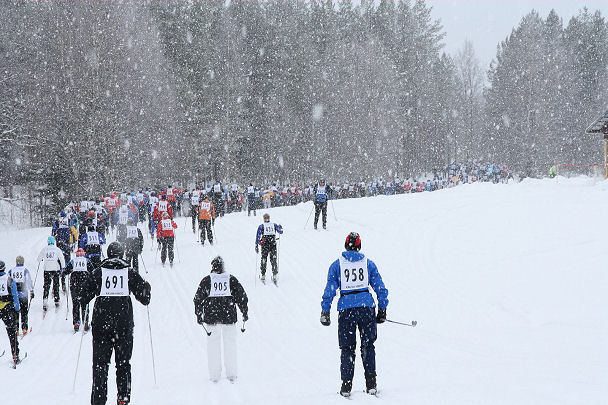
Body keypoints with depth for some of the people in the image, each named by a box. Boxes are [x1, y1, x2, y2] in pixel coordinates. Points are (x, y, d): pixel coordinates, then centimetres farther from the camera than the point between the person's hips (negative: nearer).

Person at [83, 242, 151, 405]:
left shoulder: (98, 272, 0)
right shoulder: (130, 273, 1)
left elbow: (85, 297, 3)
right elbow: (144, 298, 5)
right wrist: (147, 288, 26)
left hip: (101, 324, 0)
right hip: (124, 325, 0)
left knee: (100, 363, 4)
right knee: (123, 362, 11)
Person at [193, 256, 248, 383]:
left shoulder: (206, 280, -1)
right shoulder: (231, 279, 1)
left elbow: (198, 299, 1)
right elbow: (242, 297, 5)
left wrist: (199, 314, 10)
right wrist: (244, 312, 15)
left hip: (211, 317, 0)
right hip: (229, 316, 0)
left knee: (213, 344, 8)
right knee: (230, 343, 9)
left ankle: (214, 375, 7)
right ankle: (231, 374, 10)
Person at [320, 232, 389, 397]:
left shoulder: (337, 265, 3)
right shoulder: (368, 263, 7)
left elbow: (330, 290, 0)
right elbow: (380, 288, 6)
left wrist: (325, 312, 5)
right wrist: (382, 310, 13)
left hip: (346, 309, -1)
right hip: (367, 307, 1)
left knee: (347, 348, 8)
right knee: (368, 346, 12)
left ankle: (346, 385, 3)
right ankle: (371, 384, 7)